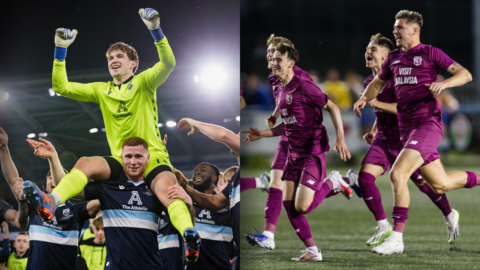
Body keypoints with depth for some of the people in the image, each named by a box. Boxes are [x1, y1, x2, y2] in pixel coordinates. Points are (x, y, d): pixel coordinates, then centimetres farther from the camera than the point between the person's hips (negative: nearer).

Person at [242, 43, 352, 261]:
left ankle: (332, 183, 11)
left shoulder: (304, 86, -13)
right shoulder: (283, 91, 14)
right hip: (294, 154, 8)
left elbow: (332, 108, -11)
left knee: (302, 207, -15)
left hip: (313, 154, -8)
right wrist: (262, 134, 18)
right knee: (288, 203, -1)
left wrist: (340, 139, -19)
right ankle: (312, 251, 7)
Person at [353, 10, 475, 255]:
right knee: (440, 185, 14)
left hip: (428, 124, -8)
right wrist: (364, 98, 9)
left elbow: (465, 74, -7)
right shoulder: (394, 58, 15)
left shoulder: (429, 53, -4)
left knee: (397, 174, -22)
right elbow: (378, 82, 29)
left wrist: (444, 83, -26)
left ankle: (396, 238, -19)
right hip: (406, 128, 8)